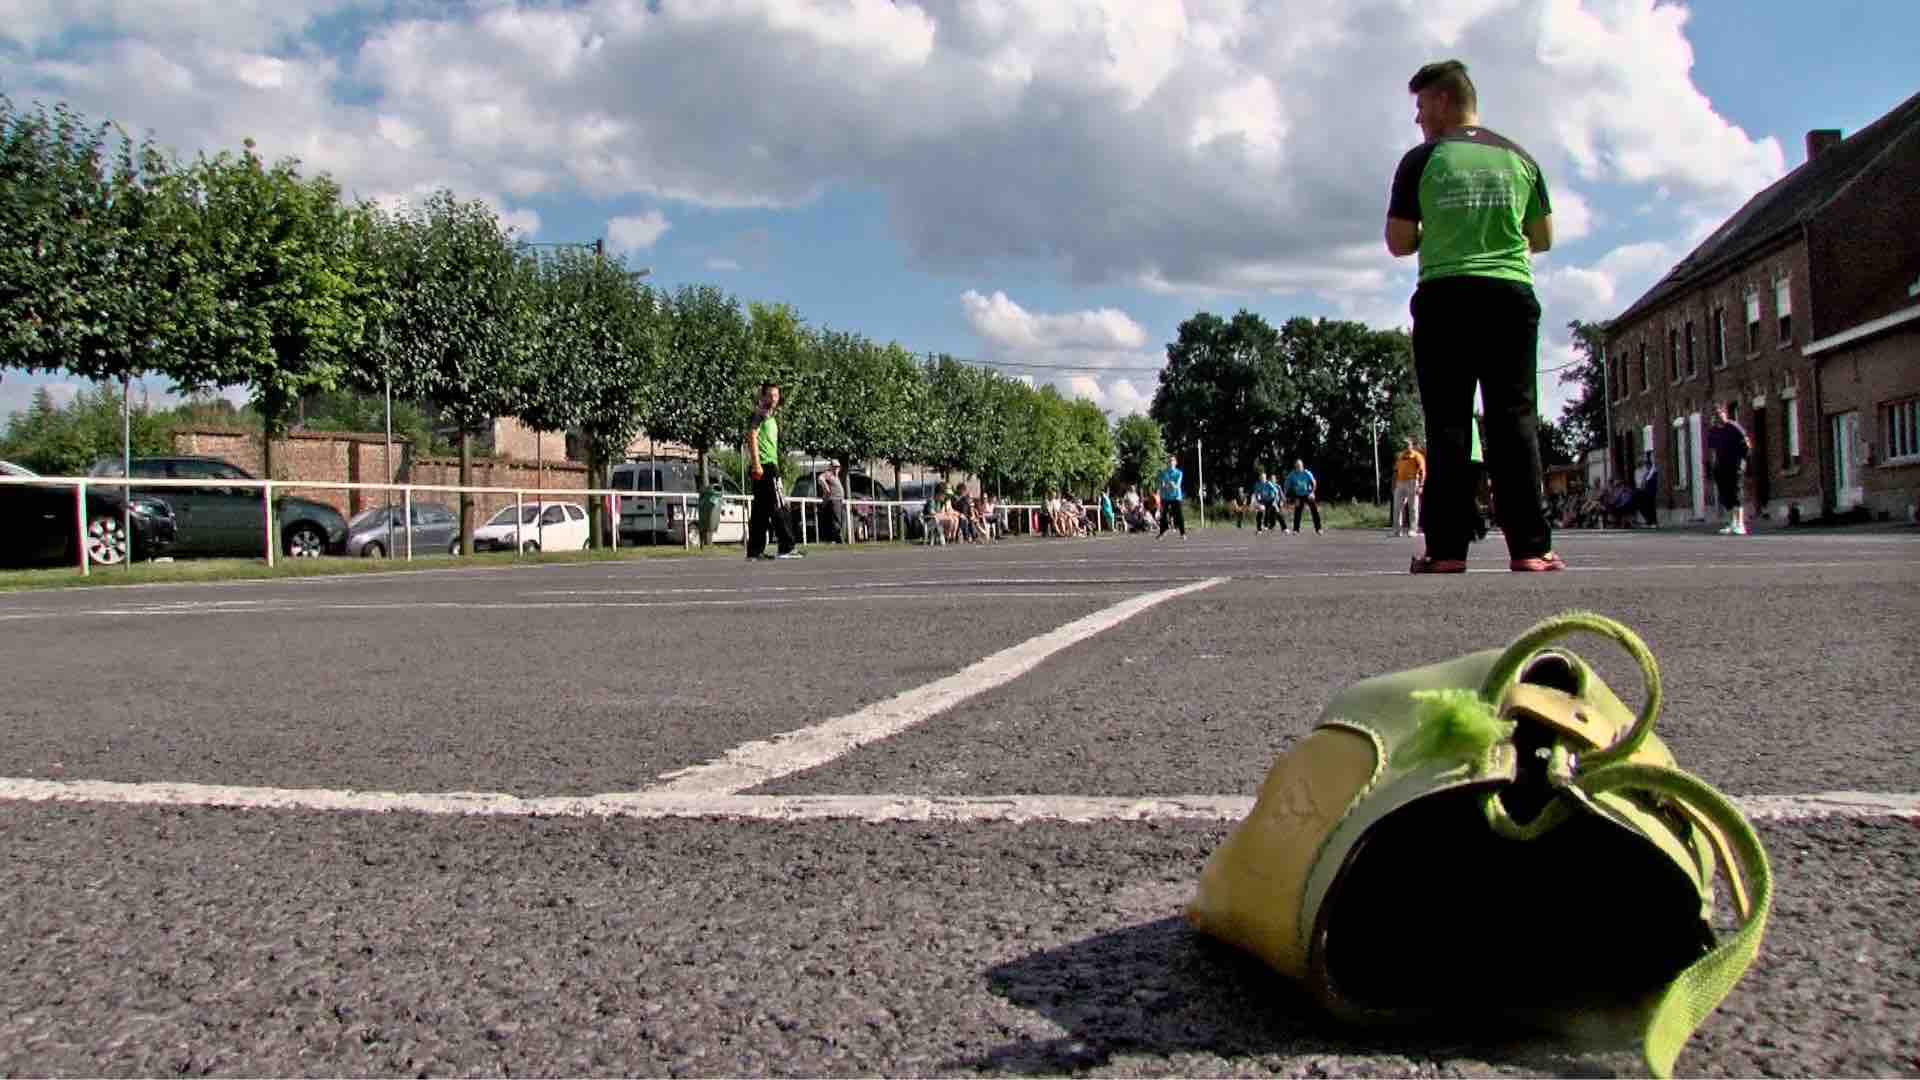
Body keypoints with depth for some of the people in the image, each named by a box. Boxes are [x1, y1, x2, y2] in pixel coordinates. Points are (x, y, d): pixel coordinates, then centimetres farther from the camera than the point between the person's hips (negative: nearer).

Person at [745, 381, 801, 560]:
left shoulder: (771, 417, 24)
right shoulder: (761, 414, -4)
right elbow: (752, 437, -15)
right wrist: (757, 464, -22)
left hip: (770, 466, 10)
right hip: (765, 466, -10)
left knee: (760, 512, 7)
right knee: (777, 509, -12)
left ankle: (755, 551, 8)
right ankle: (787, 548, -14)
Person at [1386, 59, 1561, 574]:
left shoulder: (1422, 160, 1)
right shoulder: (1519, 158, 12)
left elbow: (1398, 242, 0)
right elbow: (1543, 238, 17)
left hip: (1445, 298, -2)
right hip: (1511, 294, 2)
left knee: (1447, 423, -1)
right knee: (1515, 418, 2)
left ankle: (1447, 549, -5)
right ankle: (1528, 546, -3)